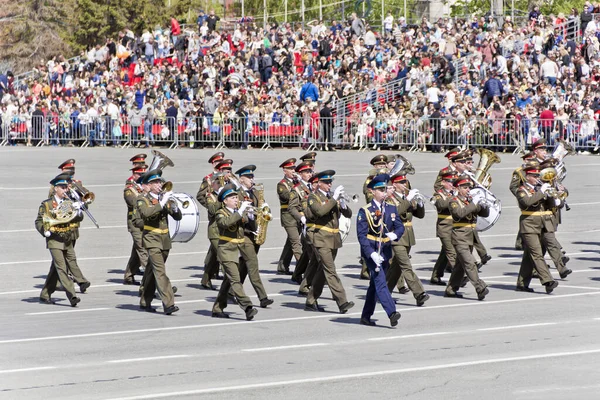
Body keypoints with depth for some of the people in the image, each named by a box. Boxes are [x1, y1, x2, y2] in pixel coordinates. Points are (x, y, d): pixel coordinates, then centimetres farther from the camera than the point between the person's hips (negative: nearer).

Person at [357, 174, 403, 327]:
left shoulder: (391, 209, 9)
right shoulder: (365, 211, -8)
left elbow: (400, 226, 8)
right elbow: (361, 235, -12)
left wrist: (395, 234, -18)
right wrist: (372, 253, -23)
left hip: (386, 250, 6)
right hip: (371, 251, -6)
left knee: (375, 284, 13)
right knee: (380, 281, -18)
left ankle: (366, 316, 22)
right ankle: (391, 313, -29)